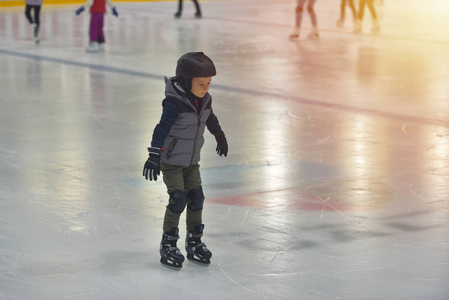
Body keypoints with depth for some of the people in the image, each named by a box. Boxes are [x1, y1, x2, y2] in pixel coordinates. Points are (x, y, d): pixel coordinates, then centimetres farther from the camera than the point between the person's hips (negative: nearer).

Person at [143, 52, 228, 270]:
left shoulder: (204, 100, 0)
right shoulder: (174, 103, -24)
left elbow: (210, 120, 20)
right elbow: (162, 129, -31)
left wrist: (220, 138, 36)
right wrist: (154, 156, -40)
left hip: (192, 161, 7)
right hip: (170, 161, -7)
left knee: (196, 198, 3)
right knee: (178, 200, -13)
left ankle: (194, 242, 18)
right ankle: (168, 245, 0)